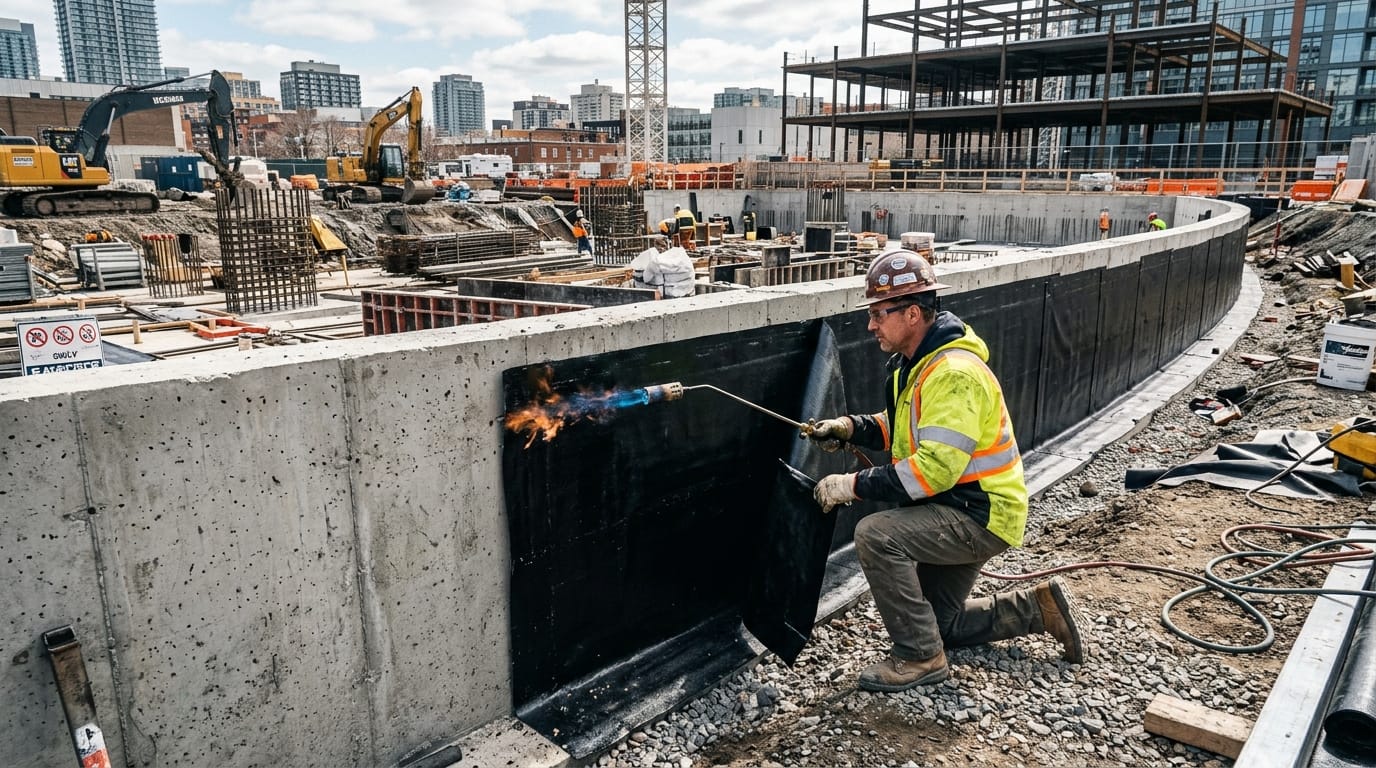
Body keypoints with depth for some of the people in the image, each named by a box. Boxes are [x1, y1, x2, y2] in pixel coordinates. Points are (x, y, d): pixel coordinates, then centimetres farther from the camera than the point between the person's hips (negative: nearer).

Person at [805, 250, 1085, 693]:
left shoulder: (954, 373, -27)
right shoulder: (914, 362, 5)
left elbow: (935, 468, -33)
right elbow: (905, 428, 16)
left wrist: (854, 486, -29)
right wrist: (851, 428, -3)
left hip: (981, 515, -10)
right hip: (955, 511, 10)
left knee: (876, 535, -28)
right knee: (938, 624, 17)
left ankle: (920, 657, -13)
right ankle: (1037, 608, 30)